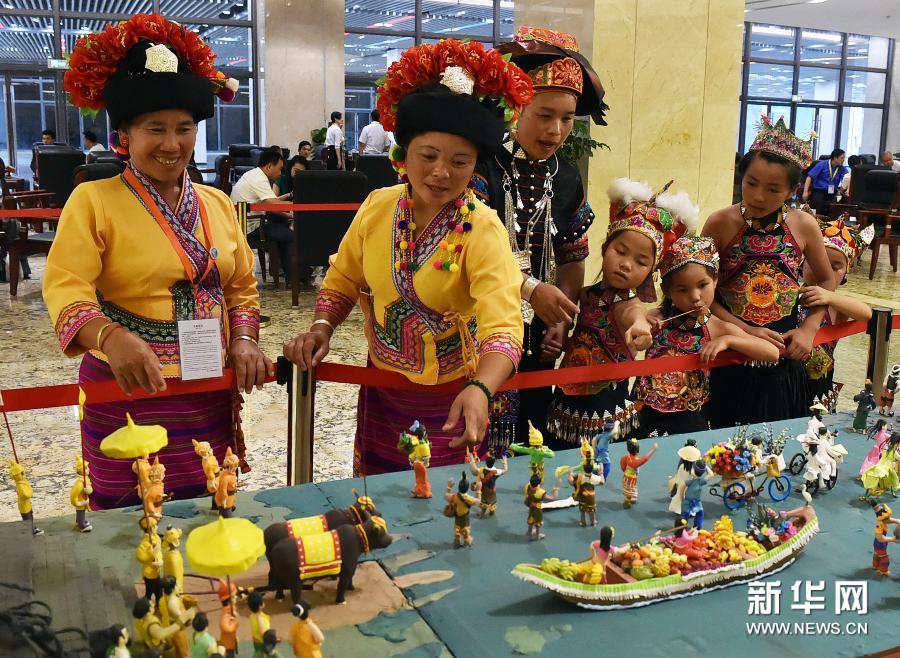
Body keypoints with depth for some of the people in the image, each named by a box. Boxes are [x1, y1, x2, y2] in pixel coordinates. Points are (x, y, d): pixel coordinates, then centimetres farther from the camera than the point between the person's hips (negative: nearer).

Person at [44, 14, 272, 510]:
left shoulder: (217, 204, 11)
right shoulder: (94, 200, -5)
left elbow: (242, 285, 15)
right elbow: (65, 288, -15)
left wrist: (243, 340, -3)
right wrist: (111, 338, -34)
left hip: (211, 398, 5)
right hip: (128, 396, -4)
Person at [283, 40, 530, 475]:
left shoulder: (482, 231, -19)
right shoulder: (376, 207, -5)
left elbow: (503, 329, -30)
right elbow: (342, 282, 9)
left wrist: (480, 390, -47)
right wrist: (322, 328, -10)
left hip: (449, 406, -4)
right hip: (380, 397, 4)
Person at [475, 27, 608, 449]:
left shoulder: (568, 181, 8)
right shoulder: (483, 167, -10)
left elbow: (572, 260, 14)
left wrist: (561, 321, 0)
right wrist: (530, 289, -26)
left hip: (536, 342, 6)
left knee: (521, 447, 15)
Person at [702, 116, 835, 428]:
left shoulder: (804, 226, -3)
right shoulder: (720, 224, -9)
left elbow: (826, 281, 12)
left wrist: (809, 328, -3)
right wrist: (746, 331, -15)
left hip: (785, 357, 2)